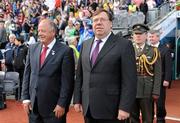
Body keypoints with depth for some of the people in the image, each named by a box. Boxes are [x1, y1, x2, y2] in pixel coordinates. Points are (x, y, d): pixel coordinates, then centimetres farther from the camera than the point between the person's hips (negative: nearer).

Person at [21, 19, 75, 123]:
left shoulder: (65, 51, -9)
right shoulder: (32, 48, 7)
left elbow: (67, 81, -11)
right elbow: (27, 74, 9)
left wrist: (62, 104, -13)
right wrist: (26, 98, 3)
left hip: (53, 106, -4)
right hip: (33, 104, 5)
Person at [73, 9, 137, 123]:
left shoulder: (124, 45, -6)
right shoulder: (85, 45, 12)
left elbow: (129, 80, -11)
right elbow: (80, 75, 14)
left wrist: (125, 107, -16)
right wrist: (77, 99, 9)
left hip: (111, 109, -5)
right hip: (88, 109, 5)